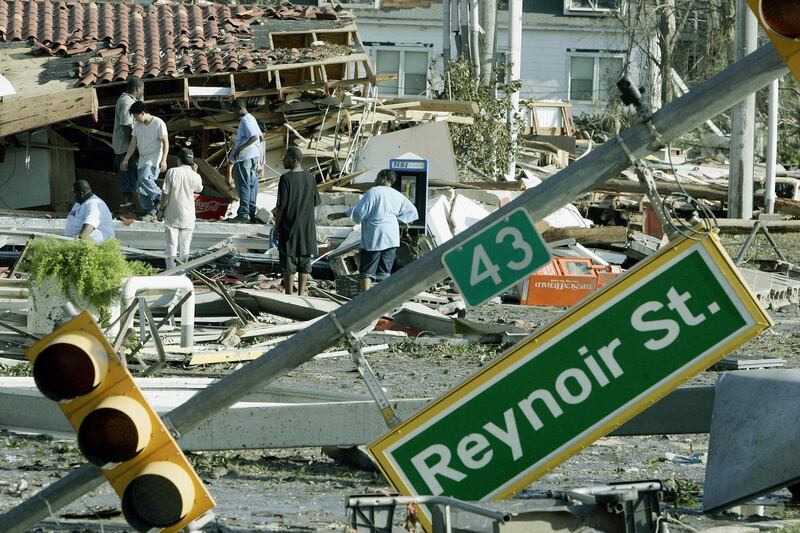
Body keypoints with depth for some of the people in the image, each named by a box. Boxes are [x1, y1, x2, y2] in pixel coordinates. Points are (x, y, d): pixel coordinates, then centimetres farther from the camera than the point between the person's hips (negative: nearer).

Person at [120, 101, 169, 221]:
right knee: (141, 189, 1)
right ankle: (150, 213, 9)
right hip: (142, 160, 7)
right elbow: (133, 143, 13)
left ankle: (160, 197, -10)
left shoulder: (158, 123, -11)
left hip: (154, 159, -7)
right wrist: (126, 160, 11)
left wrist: (163, 160, -20)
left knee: (145, 179, -30)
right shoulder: (137, 125, 8)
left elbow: (165, 142, -12)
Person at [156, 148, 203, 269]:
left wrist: (161, 209, 2)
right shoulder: (195, 176, -8)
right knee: (184, 246, 11)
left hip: (172, 215, -1)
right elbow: (199, 189, 14)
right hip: (187, 217, 1)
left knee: (171, 244, 2)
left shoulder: (172, 172, -11)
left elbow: (165, 193, -9)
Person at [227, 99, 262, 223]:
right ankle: (252, 212, 11)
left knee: (243, 185, -9)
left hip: (244, 157, -10)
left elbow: (254, 137, -24)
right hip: (254, 157, 10)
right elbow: (260, 137, 21)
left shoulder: (245, 120, -14)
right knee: (252, 185, 10)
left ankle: (244, 213, -11)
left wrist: (240, 149, -26)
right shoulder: (251, 118, 16)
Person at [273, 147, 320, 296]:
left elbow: (281, 206, -13)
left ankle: (289, 295, 6)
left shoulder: (286, 179, -14)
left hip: (289, 227, -5)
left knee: (288, 262, 2)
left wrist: (276, 226, -5)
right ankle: (301, 293, 15)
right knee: (304, 261, 11)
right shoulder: (310, 178, 1)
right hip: (307, 227, 5)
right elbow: (315, 202, 8)